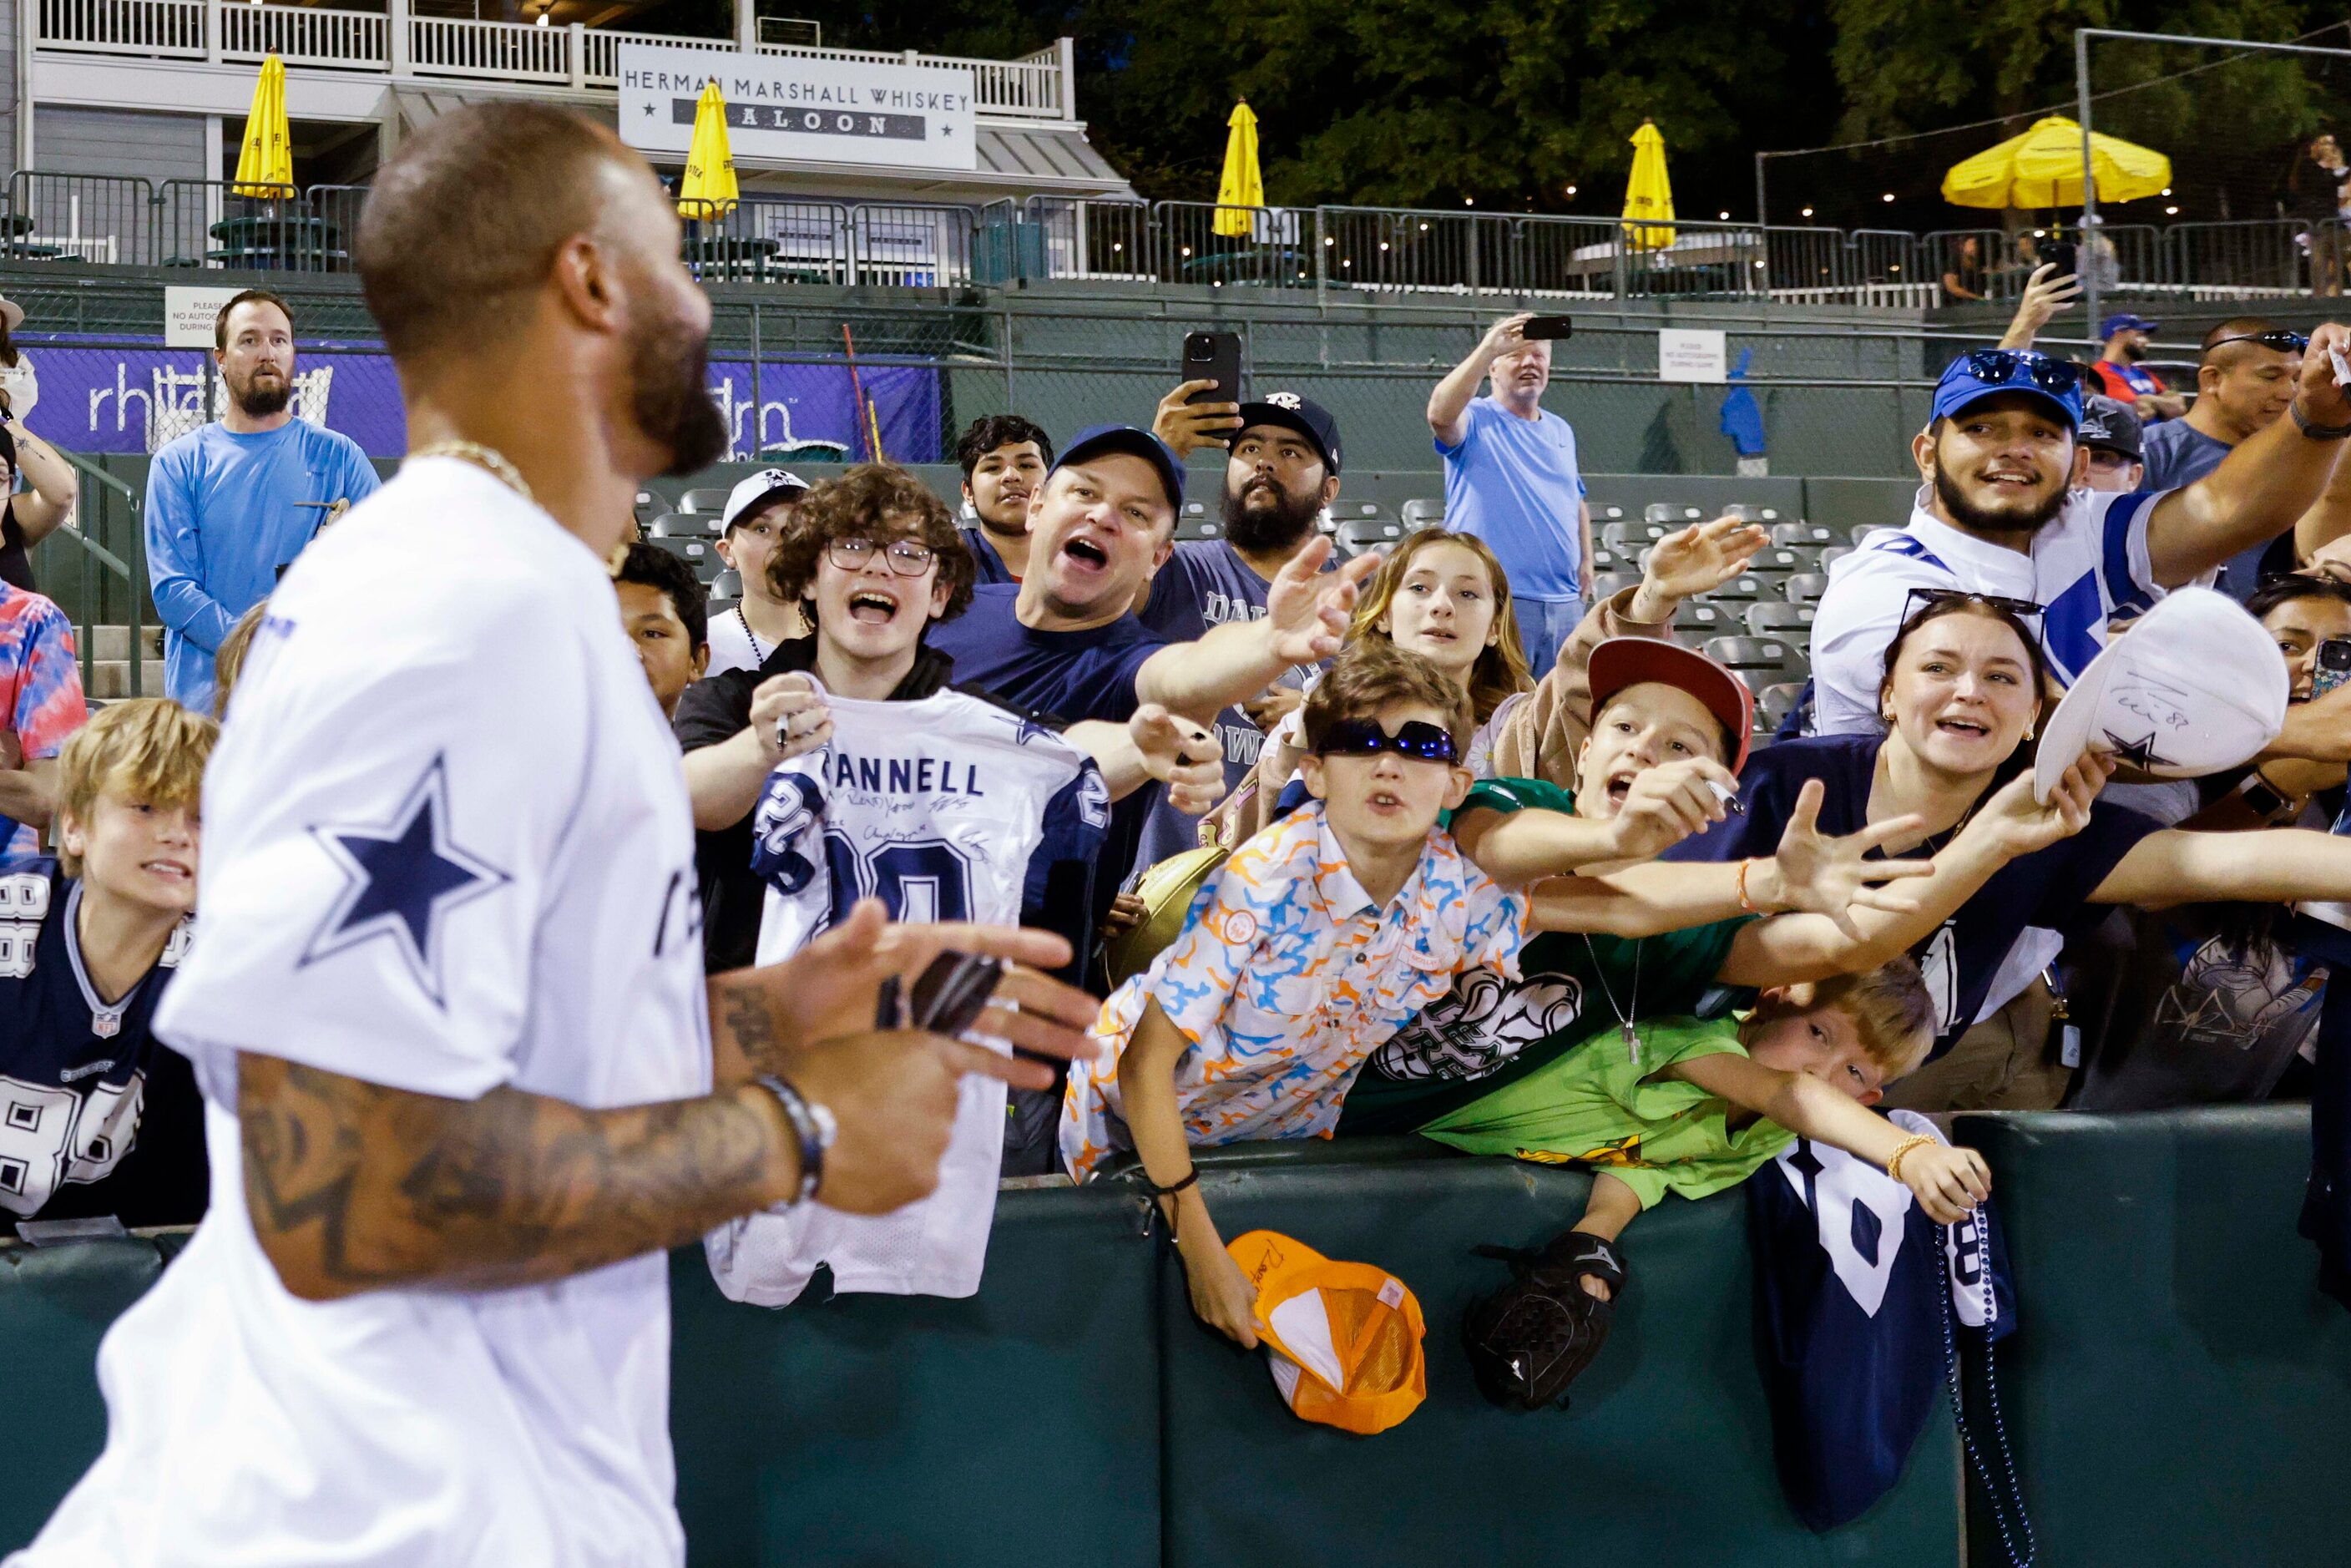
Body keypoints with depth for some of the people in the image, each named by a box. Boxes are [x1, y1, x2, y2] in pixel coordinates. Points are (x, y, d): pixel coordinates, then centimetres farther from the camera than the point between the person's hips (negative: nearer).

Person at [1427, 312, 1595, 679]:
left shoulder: (1561, 431, 19)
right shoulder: (1476, 421, -1)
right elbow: (1440, 414, -25)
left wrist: (1586, 560, 14)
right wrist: (1487, 349, -31)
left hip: (1564, 603, 7)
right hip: (1494, 600, -6)